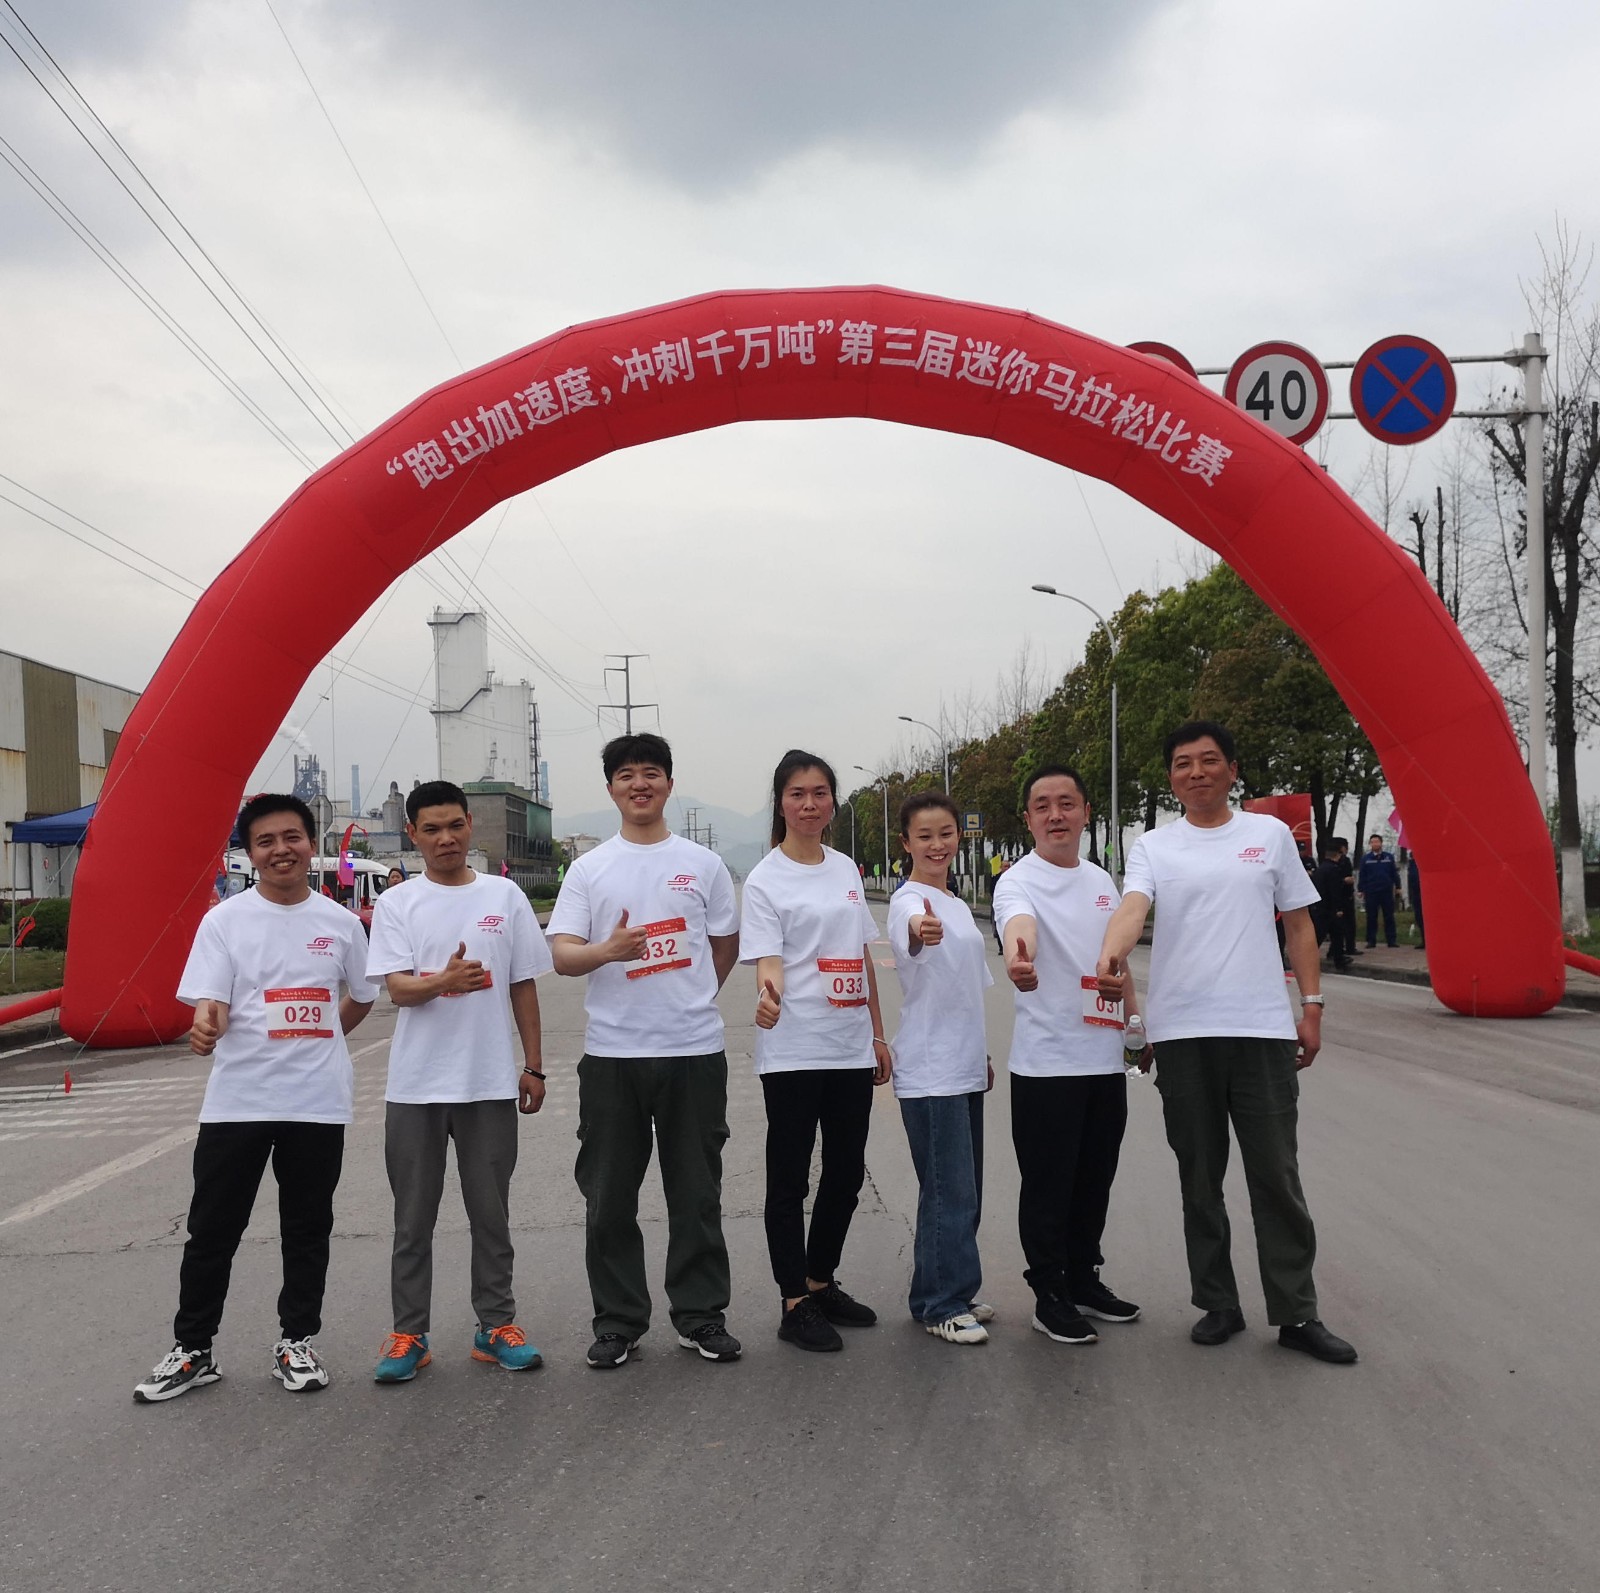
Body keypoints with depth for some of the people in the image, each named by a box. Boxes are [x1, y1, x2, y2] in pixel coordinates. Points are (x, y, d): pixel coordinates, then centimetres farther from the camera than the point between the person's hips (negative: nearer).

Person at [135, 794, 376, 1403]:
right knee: (212, 1230, 5)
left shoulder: (340, 922, 4)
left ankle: (296, 1342, 25)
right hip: (236, 1100, -1)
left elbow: (360, 998, 18)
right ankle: (193, 1351, 19)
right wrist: (205, 1026, -33)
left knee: (308, 1229, 11)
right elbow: (208, 1002, -12)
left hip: (319, 1101, 2)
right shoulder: (225, 920, -3)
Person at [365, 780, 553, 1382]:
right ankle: (409, 1333, 18)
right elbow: (399, 989, -10)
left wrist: (533, 1067, 6)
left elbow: (523, 987, 8)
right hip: (416, 1084, -1)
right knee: (413, 1218, 8)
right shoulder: (396, 905, 0)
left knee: (491, 1213, 9)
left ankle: (496, 1325, 20)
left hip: (490, 1082, 1)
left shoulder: (505, 896, 4)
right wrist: (445, 980, -31)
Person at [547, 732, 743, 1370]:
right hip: (611, 1053, 0)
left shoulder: (703, 864, 6)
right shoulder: (589, 868, 5)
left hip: (694, 1049, 0)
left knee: (697, 1195, 7)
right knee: (609, 1198, 6)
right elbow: (561, 955, -4)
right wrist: (607, 951, -23)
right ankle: (618, 1321, 18)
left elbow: (726, 948, 16)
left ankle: (701, 1315, 19)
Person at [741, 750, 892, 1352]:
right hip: (793, 1050, -6)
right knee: (790, 1180, 2)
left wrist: (878, 1034, 15)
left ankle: (821, 1283, 29)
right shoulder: (766, 880, -6)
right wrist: (768, 994, -37)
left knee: (846, 1173, 13)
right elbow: (768, 962, -15)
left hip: (852, 1048, 6)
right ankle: (795, 1304, 11)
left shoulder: (846, 869, 12)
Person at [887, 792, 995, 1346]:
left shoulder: (958, 906, 14)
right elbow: (908, 932, -40)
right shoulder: (909, 901, -13)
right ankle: (940, 1305, 4)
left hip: (965, 1068, 9)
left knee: (964, 1190, 14)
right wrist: (919, 930, -62)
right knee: (949, 1190, -7)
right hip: (929, 1072, -9)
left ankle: (952, 1293, 25)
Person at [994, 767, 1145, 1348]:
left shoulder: (1101, 880, 10)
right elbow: (1020, 924, -37)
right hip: (1045, 1061, -7)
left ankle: (1085, 1280, 30)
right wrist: (1018, 957, -59)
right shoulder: (1019, 882, -13)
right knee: (1048, 1187, 2)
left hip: (1105, 1058, 7)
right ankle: (1049, 1295, 14)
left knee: (1095, 1180, 16)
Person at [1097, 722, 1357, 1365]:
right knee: (1200, 1180, 9)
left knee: (1277, 1175, 2)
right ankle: (1218, 1305, 21)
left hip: (1263, 1028, 0)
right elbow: (1132, 907, -14)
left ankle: (1296, 1314, 11)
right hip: (1182, 1033, 0)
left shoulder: (1269, 834, 9)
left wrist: (1311, 1005, 5)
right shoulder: (1153, 847, 5)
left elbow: (1299, 923, 12)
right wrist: (1111, 952, -36)